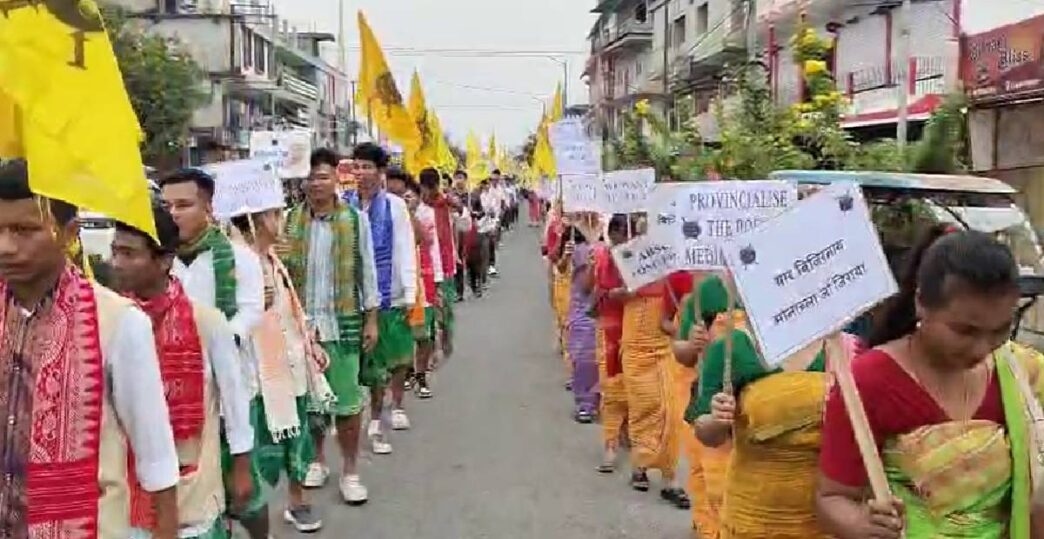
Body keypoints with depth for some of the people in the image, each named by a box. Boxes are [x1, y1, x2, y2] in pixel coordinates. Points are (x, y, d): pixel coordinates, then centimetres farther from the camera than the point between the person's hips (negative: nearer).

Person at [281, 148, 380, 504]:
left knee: (347, 399, 3)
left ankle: (350, 471, 17)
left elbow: (367, 271, 3)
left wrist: (371, 319, 1)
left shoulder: (355, 219, -1)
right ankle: (317, 460, 32)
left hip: (344, 323, -2)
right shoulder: (289, 220, 4)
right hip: (300, 323, 2)